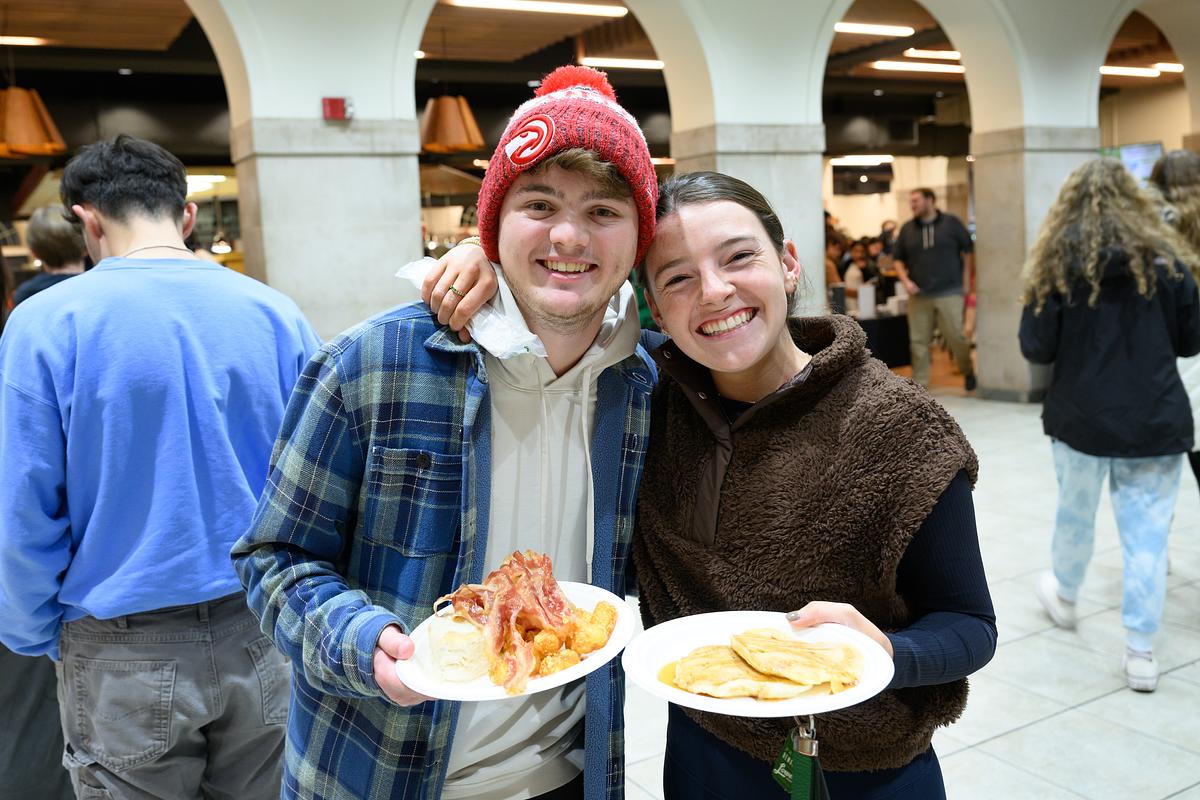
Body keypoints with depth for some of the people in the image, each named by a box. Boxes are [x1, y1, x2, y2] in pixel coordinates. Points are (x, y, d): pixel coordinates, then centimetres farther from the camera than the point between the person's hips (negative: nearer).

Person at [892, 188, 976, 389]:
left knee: (955, 335, -1)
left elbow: (968, 250, 6)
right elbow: (897, 259, 14)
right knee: (918, 340, 1)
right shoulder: (907, 229, 8)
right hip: (918, 295, 3)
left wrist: (966, 279, 0)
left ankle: (968, 371, 22)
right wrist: (905, 280, -1)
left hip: (949, 292, -2)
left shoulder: (951, 223, 2)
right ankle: (919, 382, 10)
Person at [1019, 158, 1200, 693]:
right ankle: (1140, 652, 7)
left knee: (1075, 513, 20)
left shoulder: (1056, 263, -6)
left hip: (1081, 417, 0)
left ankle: (1064, 597, 43)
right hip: (1155, 420, 1)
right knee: (1147, 533, 5)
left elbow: (1036, 350, -8)